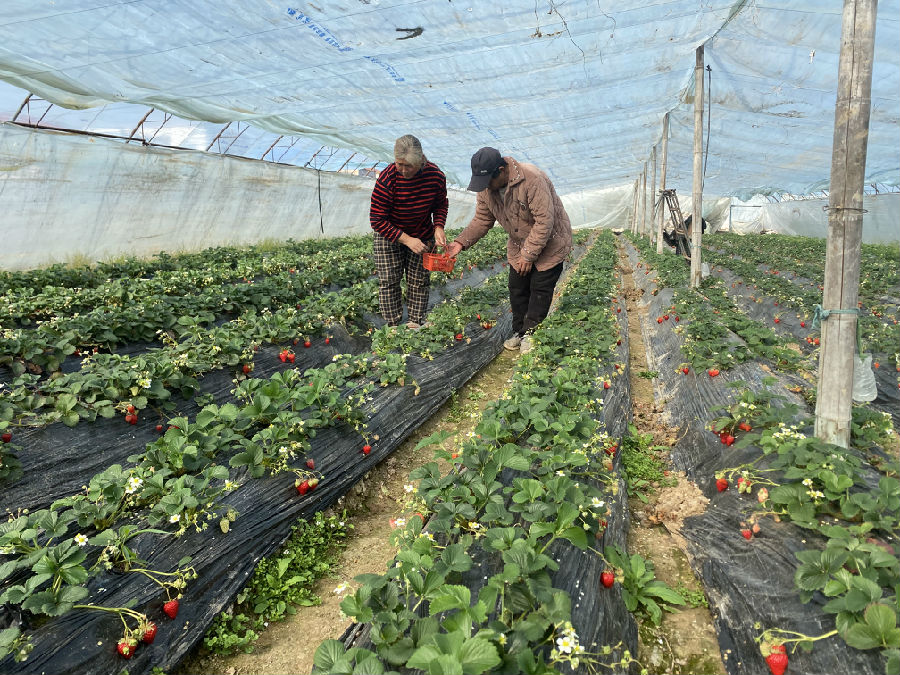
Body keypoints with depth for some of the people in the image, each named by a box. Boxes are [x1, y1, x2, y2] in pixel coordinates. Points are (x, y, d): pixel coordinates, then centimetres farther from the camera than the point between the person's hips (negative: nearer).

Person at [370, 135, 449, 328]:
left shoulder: (436, 176, -19)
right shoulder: (387, 179, -29)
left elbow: (440, 205, 2)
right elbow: (377, 220, -24)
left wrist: (438, 227, -16)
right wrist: (406, 240, -30)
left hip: (422, 236, 3)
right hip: (389, 236, -2)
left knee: (419, 281, 7)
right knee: (389, 281, 0)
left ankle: (416, 324, 19)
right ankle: (393, 327, 12)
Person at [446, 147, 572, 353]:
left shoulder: (532, 180, -34)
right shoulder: (485, 188, -11)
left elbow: (544, 221, -31)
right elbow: (482, 220, 0)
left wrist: (529, 255, -27)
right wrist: (461, 242, -14)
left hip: (549, 243, -6)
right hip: (519, 245, 7)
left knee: (540, 289, -2)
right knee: (517, 289, 9)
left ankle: (531, 334, 11)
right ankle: (519, 332, 23)